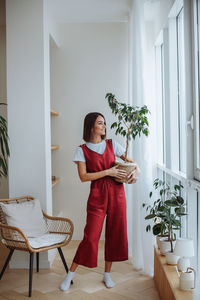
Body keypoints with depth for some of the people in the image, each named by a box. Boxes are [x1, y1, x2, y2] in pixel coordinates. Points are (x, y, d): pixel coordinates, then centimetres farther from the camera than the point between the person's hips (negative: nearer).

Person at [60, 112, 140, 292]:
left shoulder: (112, 145, 9)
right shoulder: (82, 150, -1)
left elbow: (130, 161, 15)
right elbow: (83, 177, -10)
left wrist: (136, 171, -7)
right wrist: (108, 172, -14)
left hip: (116, 192, 4)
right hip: (97, 195, -4)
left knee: (115, 233, 7)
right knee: (91, 236, -6)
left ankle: (107, 274, 23)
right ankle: (70, 274, 11)